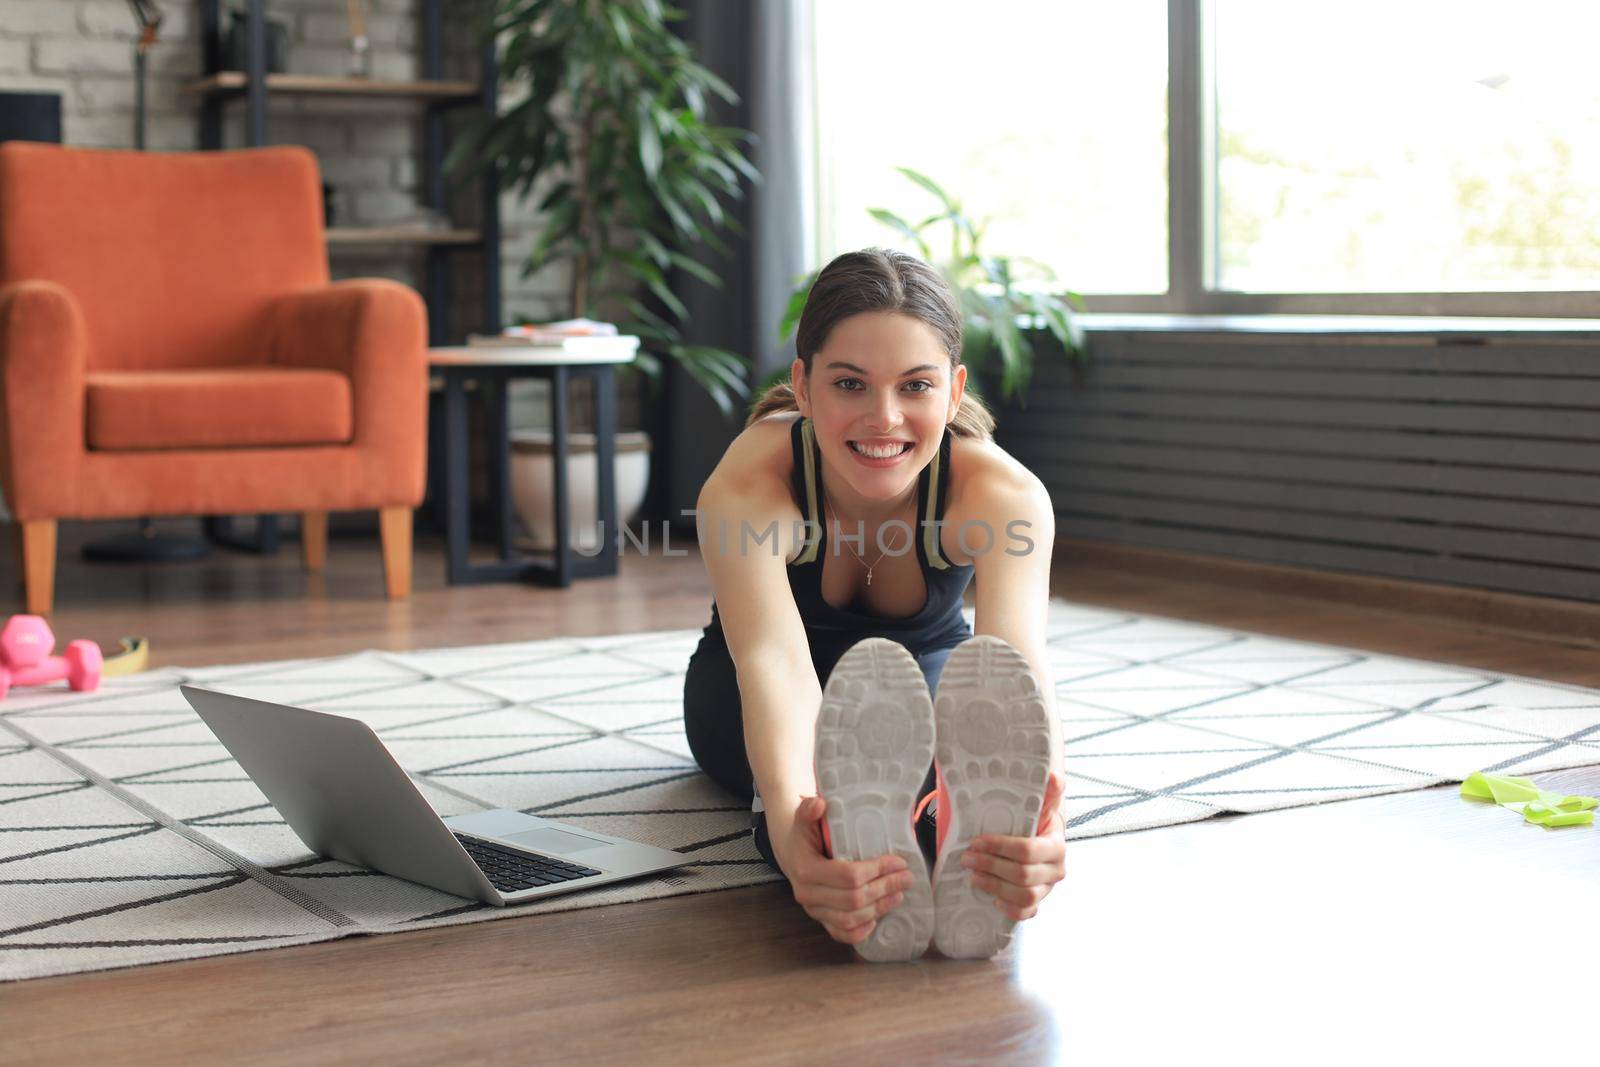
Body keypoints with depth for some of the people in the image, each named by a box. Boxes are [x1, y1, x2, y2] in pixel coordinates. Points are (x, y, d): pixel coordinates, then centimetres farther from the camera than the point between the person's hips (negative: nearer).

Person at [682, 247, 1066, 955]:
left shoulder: (1006, 493, -32)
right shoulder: (743, 488, -35)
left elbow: (1017, 661, -49)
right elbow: (772, 660, -52)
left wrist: (1032, 810, -72)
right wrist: (789, 824, -74)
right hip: (740, 699, -1)